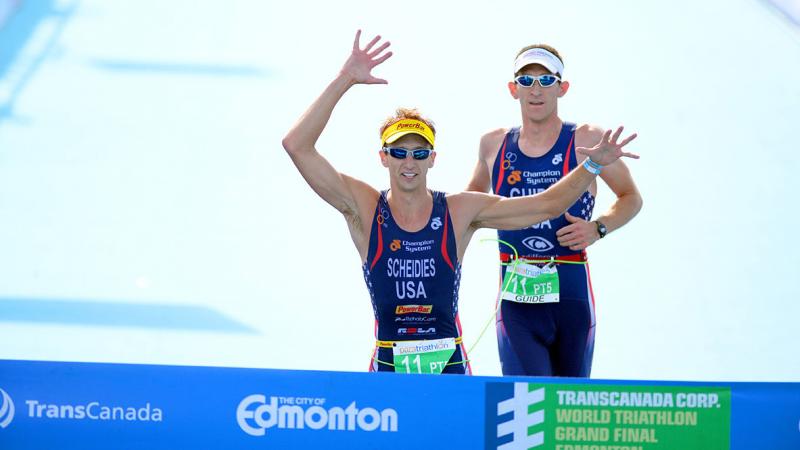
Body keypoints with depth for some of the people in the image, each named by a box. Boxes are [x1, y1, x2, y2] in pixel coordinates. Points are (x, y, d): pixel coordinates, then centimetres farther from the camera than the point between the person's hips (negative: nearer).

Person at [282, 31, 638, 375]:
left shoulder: (460, 212, 3)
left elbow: (547, 205, 8)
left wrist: (593, 166, -4)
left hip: (450, 365, 1)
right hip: (388, 367, -1)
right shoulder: (364, 208, -1)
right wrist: (344, 80, -13)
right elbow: (297, 145, -9)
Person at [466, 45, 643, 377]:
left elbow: (631, 197, 10)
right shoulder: (494, 144, 8)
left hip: (571, 290, -1)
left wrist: (598, 228, -8)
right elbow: (473, 197, 28)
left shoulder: (586, 141, -1)